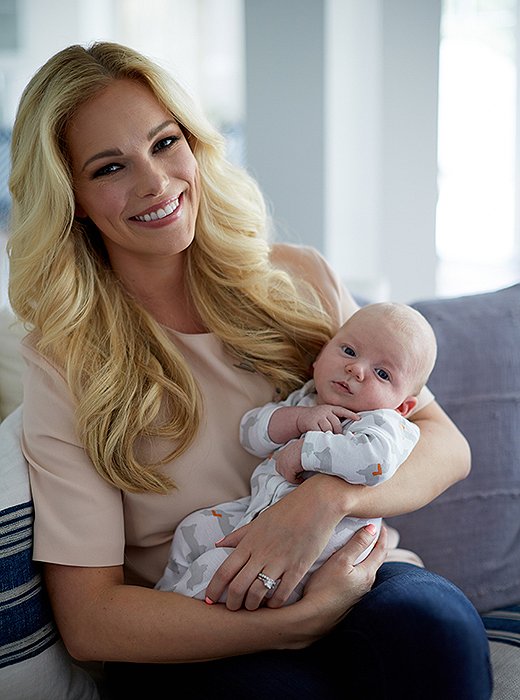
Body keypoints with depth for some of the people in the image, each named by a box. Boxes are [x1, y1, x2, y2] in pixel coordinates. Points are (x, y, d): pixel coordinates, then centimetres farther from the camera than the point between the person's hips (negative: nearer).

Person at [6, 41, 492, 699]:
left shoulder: (298, 281, 3)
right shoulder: (62, 360, -5)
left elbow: (446, 445, 2)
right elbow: (88, 618, -10)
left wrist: (326, 496, -20)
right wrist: (297, 621, -22)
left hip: (343, 580, 3)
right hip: (184, 638, -3)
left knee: (434, 617, -29)